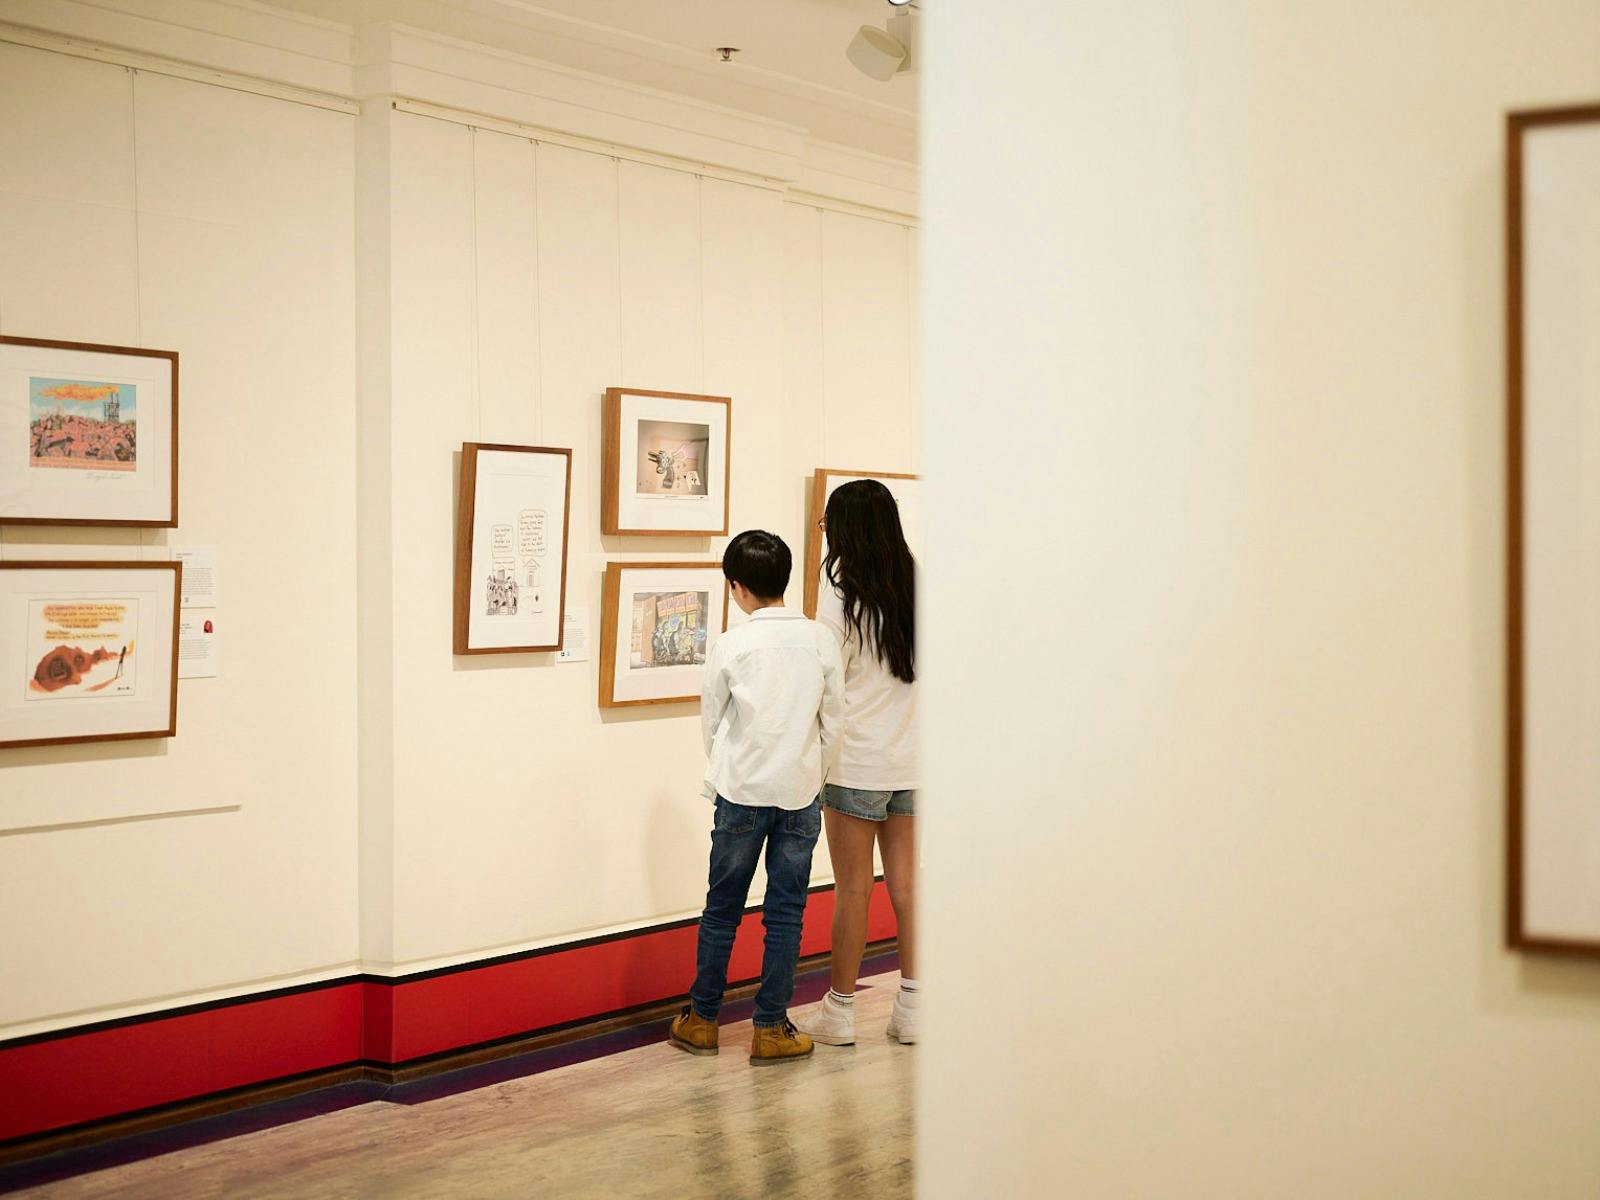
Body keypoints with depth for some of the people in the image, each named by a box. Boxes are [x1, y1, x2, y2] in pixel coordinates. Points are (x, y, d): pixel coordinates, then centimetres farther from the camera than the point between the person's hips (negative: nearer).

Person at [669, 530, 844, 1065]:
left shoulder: (731, 646, -7)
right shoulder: (822, 641, -2)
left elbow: (711, 722, 3)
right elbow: (834, 722, 3)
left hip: (742, 794, -1)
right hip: (801, 794, 1)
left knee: (722, 909, 10)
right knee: (786, 914, 7)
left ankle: (702, 1020, 19)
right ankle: (771, 1029, 10)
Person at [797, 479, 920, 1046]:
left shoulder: (841, 597, -12)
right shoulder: (914, 588, 1)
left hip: (856, 764, -5)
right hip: (909, 760, 5)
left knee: (852, 888, 4)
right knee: (905, 882, 10)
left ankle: (840, 1010, 14)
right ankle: (911, 1007, 15)